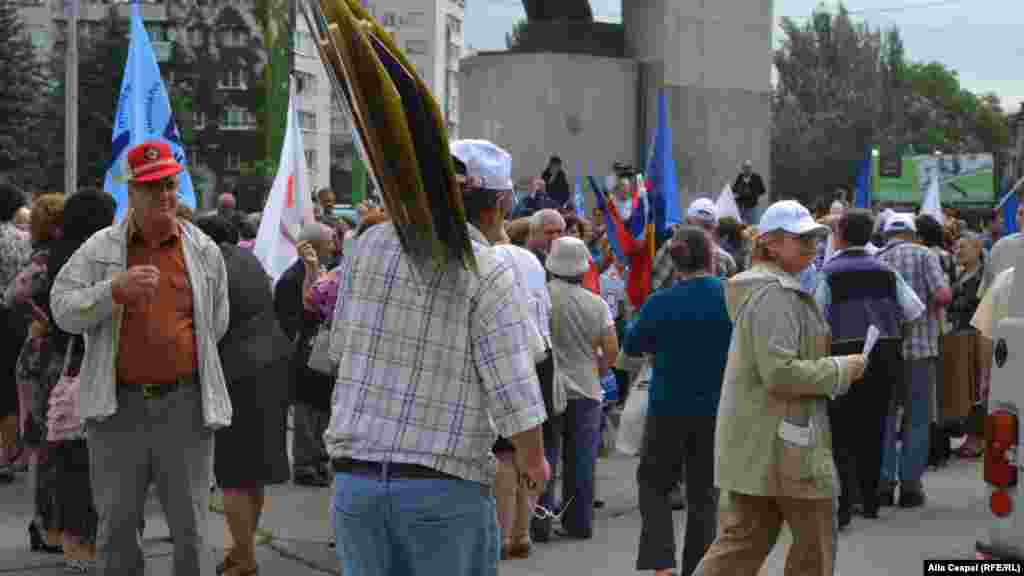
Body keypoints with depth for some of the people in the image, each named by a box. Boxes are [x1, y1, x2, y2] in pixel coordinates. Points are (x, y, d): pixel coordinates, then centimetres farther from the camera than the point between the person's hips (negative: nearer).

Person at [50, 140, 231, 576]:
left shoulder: (204, 251, 8)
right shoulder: (100, 249, 4)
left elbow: (217, 324, 18)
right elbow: (62, 308, -4)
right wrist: (116, 290, -17)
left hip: (185, 404, 1)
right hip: (118, 405, 0)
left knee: (189, 525, 4)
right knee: (116, 524, 6)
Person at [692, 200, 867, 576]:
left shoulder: (767, 289, 18)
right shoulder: (775, 294, -17)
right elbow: (780, 373, -25)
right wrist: (842, 370, -15)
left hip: (751, 439, 10)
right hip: (779, 438, -10)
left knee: (743, 538, 10)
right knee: (815, 542, 4)